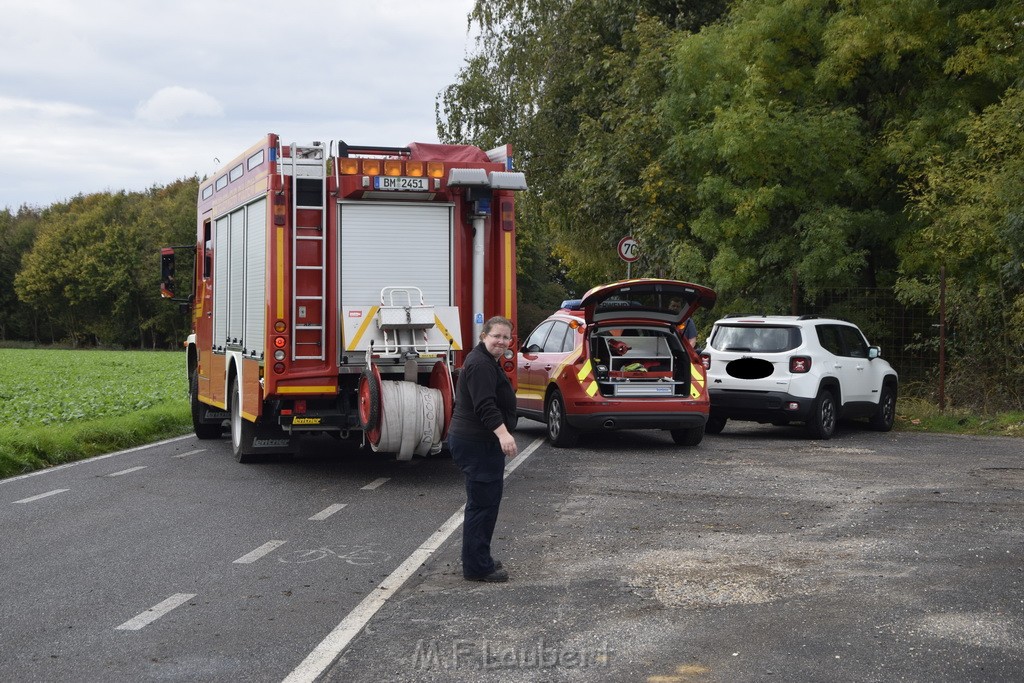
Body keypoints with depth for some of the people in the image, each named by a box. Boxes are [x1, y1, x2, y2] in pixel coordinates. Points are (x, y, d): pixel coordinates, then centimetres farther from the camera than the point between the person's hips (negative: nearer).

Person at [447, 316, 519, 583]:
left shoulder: (487, 361, 17)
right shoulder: (480, 364, -17)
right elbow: (485, 406, -29)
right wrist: (503, 434, -40)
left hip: (481, 442, 11)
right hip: (477, 444, -11)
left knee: (486, 500, 16)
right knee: (482, 502, -9)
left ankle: (479, 561, 25)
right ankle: (477, 567, -5)